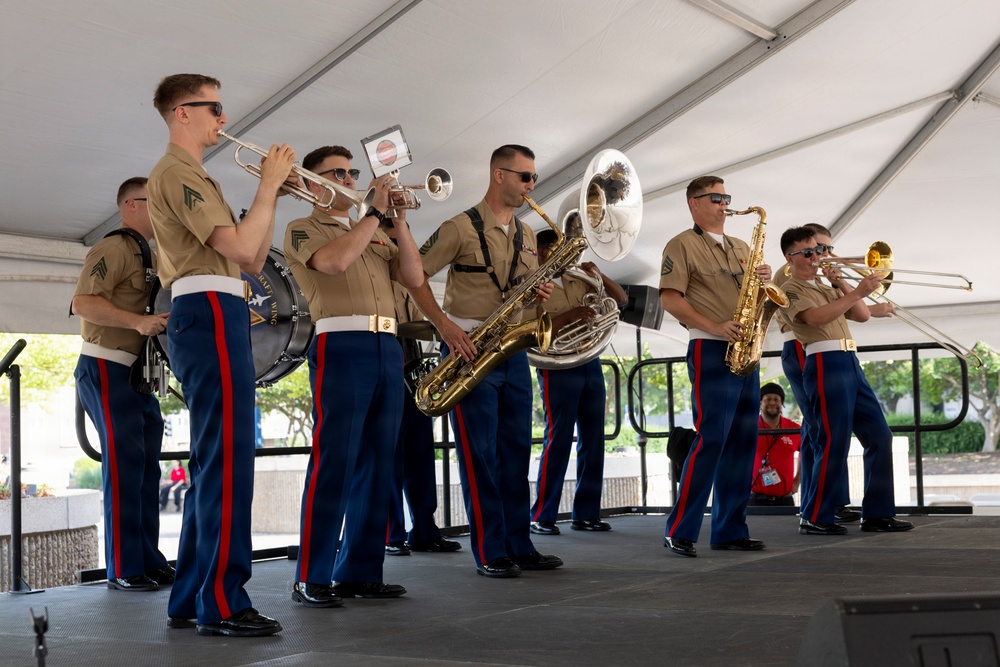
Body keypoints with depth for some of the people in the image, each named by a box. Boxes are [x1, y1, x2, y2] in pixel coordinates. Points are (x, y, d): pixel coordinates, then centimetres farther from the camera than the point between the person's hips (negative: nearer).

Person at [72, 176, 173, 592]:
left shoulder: (150, 257, 20)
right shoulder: (114, 248, -9)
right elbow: (82, 303, -20)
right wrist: (138, 321, -28)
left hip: (139, 374, 9)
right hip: (108, 369, -9)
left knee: (146, 467, 8)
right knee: (124, 463, -11)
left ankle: (149, 562, 13)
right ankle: (123, 570, -7)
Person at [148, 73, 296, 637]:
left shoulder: (192, 177, 27)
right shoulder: (177, 172, -6)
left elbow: (252, 260, 20)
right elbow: (240, 246, -17)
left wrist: (271, 191, 13)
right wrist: (270, 185, -5)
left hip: (218, 318, 11)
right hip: (210, 312, -11)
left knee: (216, 459, 11)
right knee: (229, 457, -14)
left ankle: (191, 599, 15)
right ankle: (221, 603, -15)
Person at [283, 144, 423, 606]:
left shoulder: (372, 235, 25)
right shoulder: (302, 230, 7)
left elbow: (414, 278, 12)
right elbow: (335, 260, -15)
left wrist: (398, 221, 4)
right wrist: (375, 211, -8)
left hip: (387, 348, 7)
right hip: (341, 346, -6)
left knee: (376, 464, 5)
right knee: (333, 462, -11)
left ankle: (360, 571, 10)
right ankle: (311, 579, -9)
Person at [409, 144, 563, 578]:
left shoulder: (526, 236, 14)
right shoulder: (461, 228, -8)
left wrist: (539, 294, 0)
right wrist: (444, 325, -19)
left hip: (511, 346, 7)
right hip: (469, 347, -7)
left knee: (516, 449, 7)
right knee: (479, 453, -5)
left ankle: (519, 546, 14)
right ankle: (489, 553, -1)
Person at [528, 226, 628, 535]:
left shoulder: (580, 280, 13)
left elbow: (621, 299, 16)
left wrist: (600, 276, 0)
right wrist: (568, 316, -22)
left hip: (591, 364, 6)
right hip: (558, 368, -6)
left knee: (593, 440, 6)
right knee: (559, 441, -8)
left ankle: (586, 513, 13)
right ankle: (542, 516, -2)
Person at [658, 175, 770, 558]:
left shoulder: (741, 248, 21)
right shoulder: (682, 245, 0)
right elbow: (670, 299, -9)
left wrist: (764, 281, 0)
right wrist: (714, 327, -19)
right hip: (711, 351, -7)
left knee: (742, 441, 5)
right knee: (711, 438, -13)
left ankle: (730, 531, 10)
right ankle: (679, 531, -9)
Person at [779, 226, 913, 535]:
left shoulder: (826, 287, 24)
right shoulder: (791, 290, -1)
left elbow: (862, 315, 17)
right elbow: (817, 317, -21)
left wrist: (843, 285, 5)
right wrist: (857, 292, -29)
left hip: (851, 363, 8)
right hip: (825, 364, -8)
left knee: (879, 436, 4)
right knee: (834, 442, -10)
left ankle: (877, 513, 9)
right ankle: (814, 518, 0)